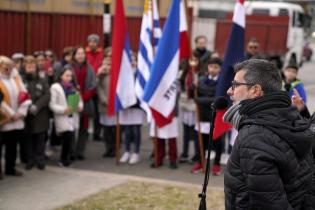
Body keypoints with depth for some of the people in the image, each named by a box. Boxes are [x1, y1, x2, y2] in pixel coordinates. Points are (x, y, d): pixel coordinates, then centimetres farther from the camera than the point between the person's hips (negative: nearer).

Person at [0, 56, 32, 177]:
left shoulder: (16, 78, 10)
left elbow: (24, 95, 7)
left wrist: (21, 112, -5)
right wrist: (11, 114, -15)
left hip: (17, 120, 6)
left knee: (12, 146, 13)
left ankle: (10, 168, 23)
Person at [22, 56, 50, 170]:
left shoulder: (42, 81, 6)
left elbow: (47, 96, -4)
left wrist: (36, 106, -16)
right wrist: (27, 107, -20)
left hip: (41, 116, 1)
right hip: (27, 116, -1)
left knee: (40, 140, 6)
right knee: (28, 140, 6)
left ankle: (40, 160, 16)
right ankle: (30, 160, 16)